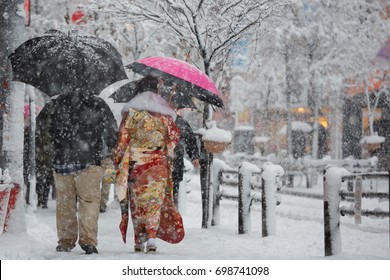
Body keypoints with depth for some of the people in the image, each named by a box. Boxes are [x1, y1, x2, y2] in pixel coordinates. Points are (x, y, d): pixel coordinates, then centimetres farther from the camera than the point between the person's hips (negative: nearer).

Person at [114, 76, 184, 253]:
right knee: (155, 201, 1)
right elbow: (174, 137, 8)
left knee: (137, 202, 8)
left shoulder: (130, 113, 0)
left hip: (135, 164, 0)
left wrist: (118, 161, 7)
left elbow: (122, 140, -1)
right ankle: (151, 238, -15)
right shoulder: (165, 115, 3)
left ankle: (139, 241, 9)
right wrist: (167, 154, 23)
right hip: (158, 165, 0)